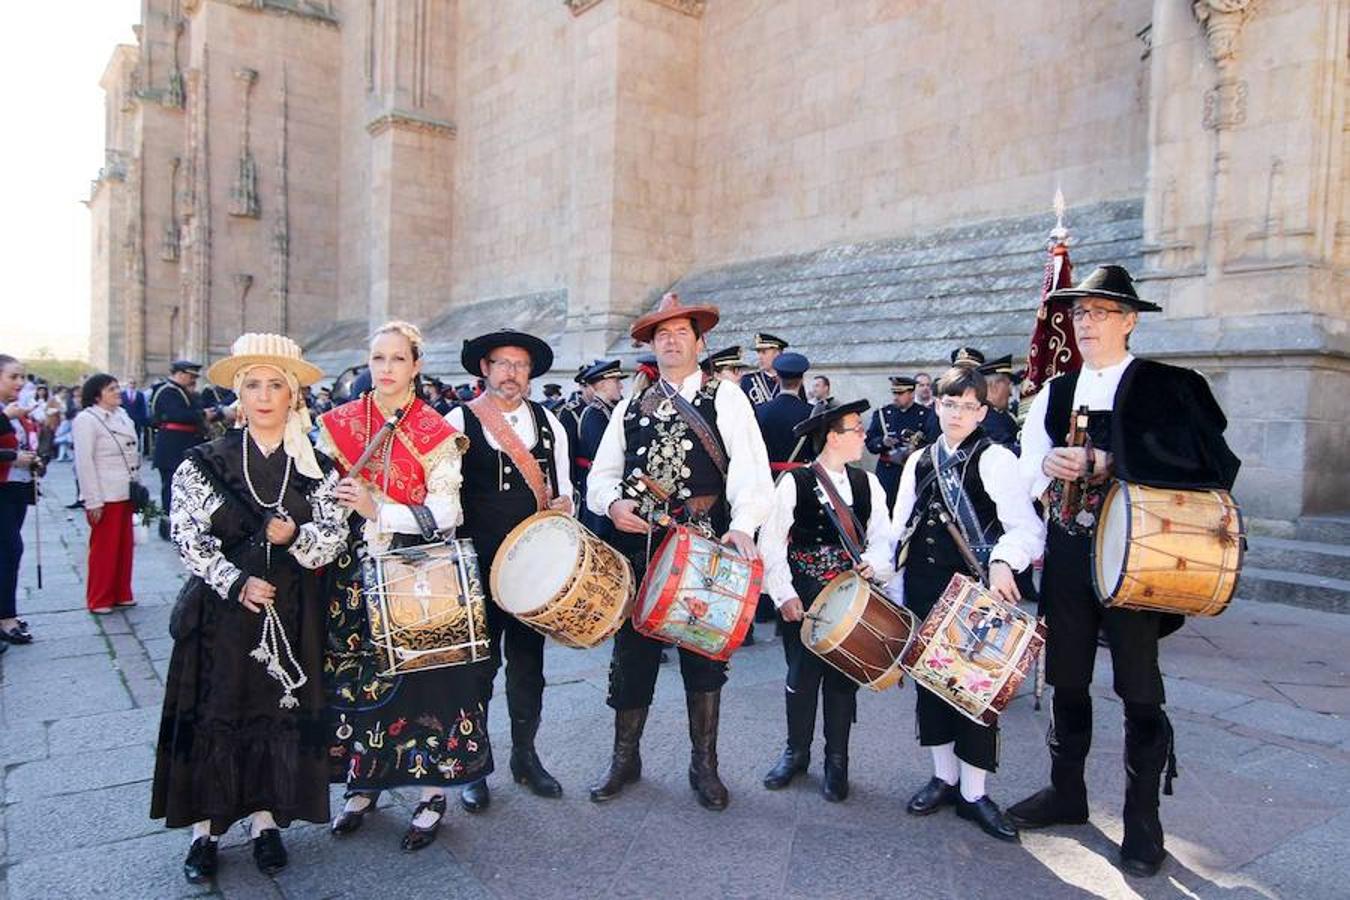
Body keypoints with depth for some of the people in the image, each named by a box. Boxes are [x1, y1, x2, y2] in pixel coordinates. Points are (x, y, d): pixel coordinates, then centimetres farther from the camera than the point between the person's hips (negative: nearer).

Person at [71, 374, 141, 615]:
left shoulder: (121, 415, 10)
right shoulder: (86, 420, -11)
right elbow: (84, 462, -14)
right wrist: (93, 501, -17)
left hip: (125, 493, 7)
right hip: (105, 496, -7)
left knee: (124, 546, 14)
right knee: (103, 549, 3)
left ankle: (121, 594, 25)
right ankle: (99, 600, 15)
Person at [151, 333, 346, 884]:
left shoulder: (317, 467, 2)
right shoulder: (205, 462, -1)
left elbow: (333, 537, -1)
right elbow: (188, 537, -6)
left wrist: (295, 536, -21)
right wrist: (237, 583, -17)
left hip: (291, 612, 1)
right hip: (219, 610, -1)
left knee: (282, 711, 8)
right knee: (212, 713, 6)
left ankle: (265, 819, 25)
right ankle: (205, 829, 22)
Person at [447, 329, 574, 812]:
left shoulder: (548, 423, 9)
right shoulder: (458, 423, -2)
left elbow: (563, 490, 16)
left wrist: (563, 505, -5)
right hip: (478, 566, -3)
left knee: (529, 661, 13)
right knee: (479, 663, 4)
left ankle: (525, 754, 30)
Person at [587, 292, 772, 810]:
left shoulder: (726, 398, 2)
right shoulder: (630, 405, 14)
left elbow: (750, 467, -10)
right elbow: (602, 473, 12)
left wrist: (742, 525, -25)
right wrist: (612, 503, -10)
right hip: (638, 546, 3)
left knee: (704, 655, 9)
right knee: (632, 654, 9)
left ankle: (704, 764, 25)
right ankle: (625, 758, 27)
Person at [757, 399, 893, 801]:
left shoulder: (868, 483, 5)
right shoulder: (793, 482, -7)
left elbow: (882, 537, 7)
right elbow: (771, 543, -7)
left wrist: (873, 563, -14)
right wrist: (784, 595, -12)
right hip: (802, 600, -3)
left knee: (843, 679, 10)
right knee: (801, 677, 8)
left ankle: (836, 762, 26)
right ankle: (796, 752, 30)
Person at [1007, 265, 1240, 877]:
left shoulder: (1170, 388, -4)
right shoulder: (1055, 394, 11)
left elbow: (1204, 461, -18)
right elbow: (1030, 475, 10)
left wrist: (1102, 462, -21)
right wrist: (1048, 467, -13)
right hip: (1067, 554, 5)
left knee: (1139, 693, 4)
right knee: (1066, 681, 14)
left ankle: (1142, 823, 19)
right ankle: (1066, 793, 32)